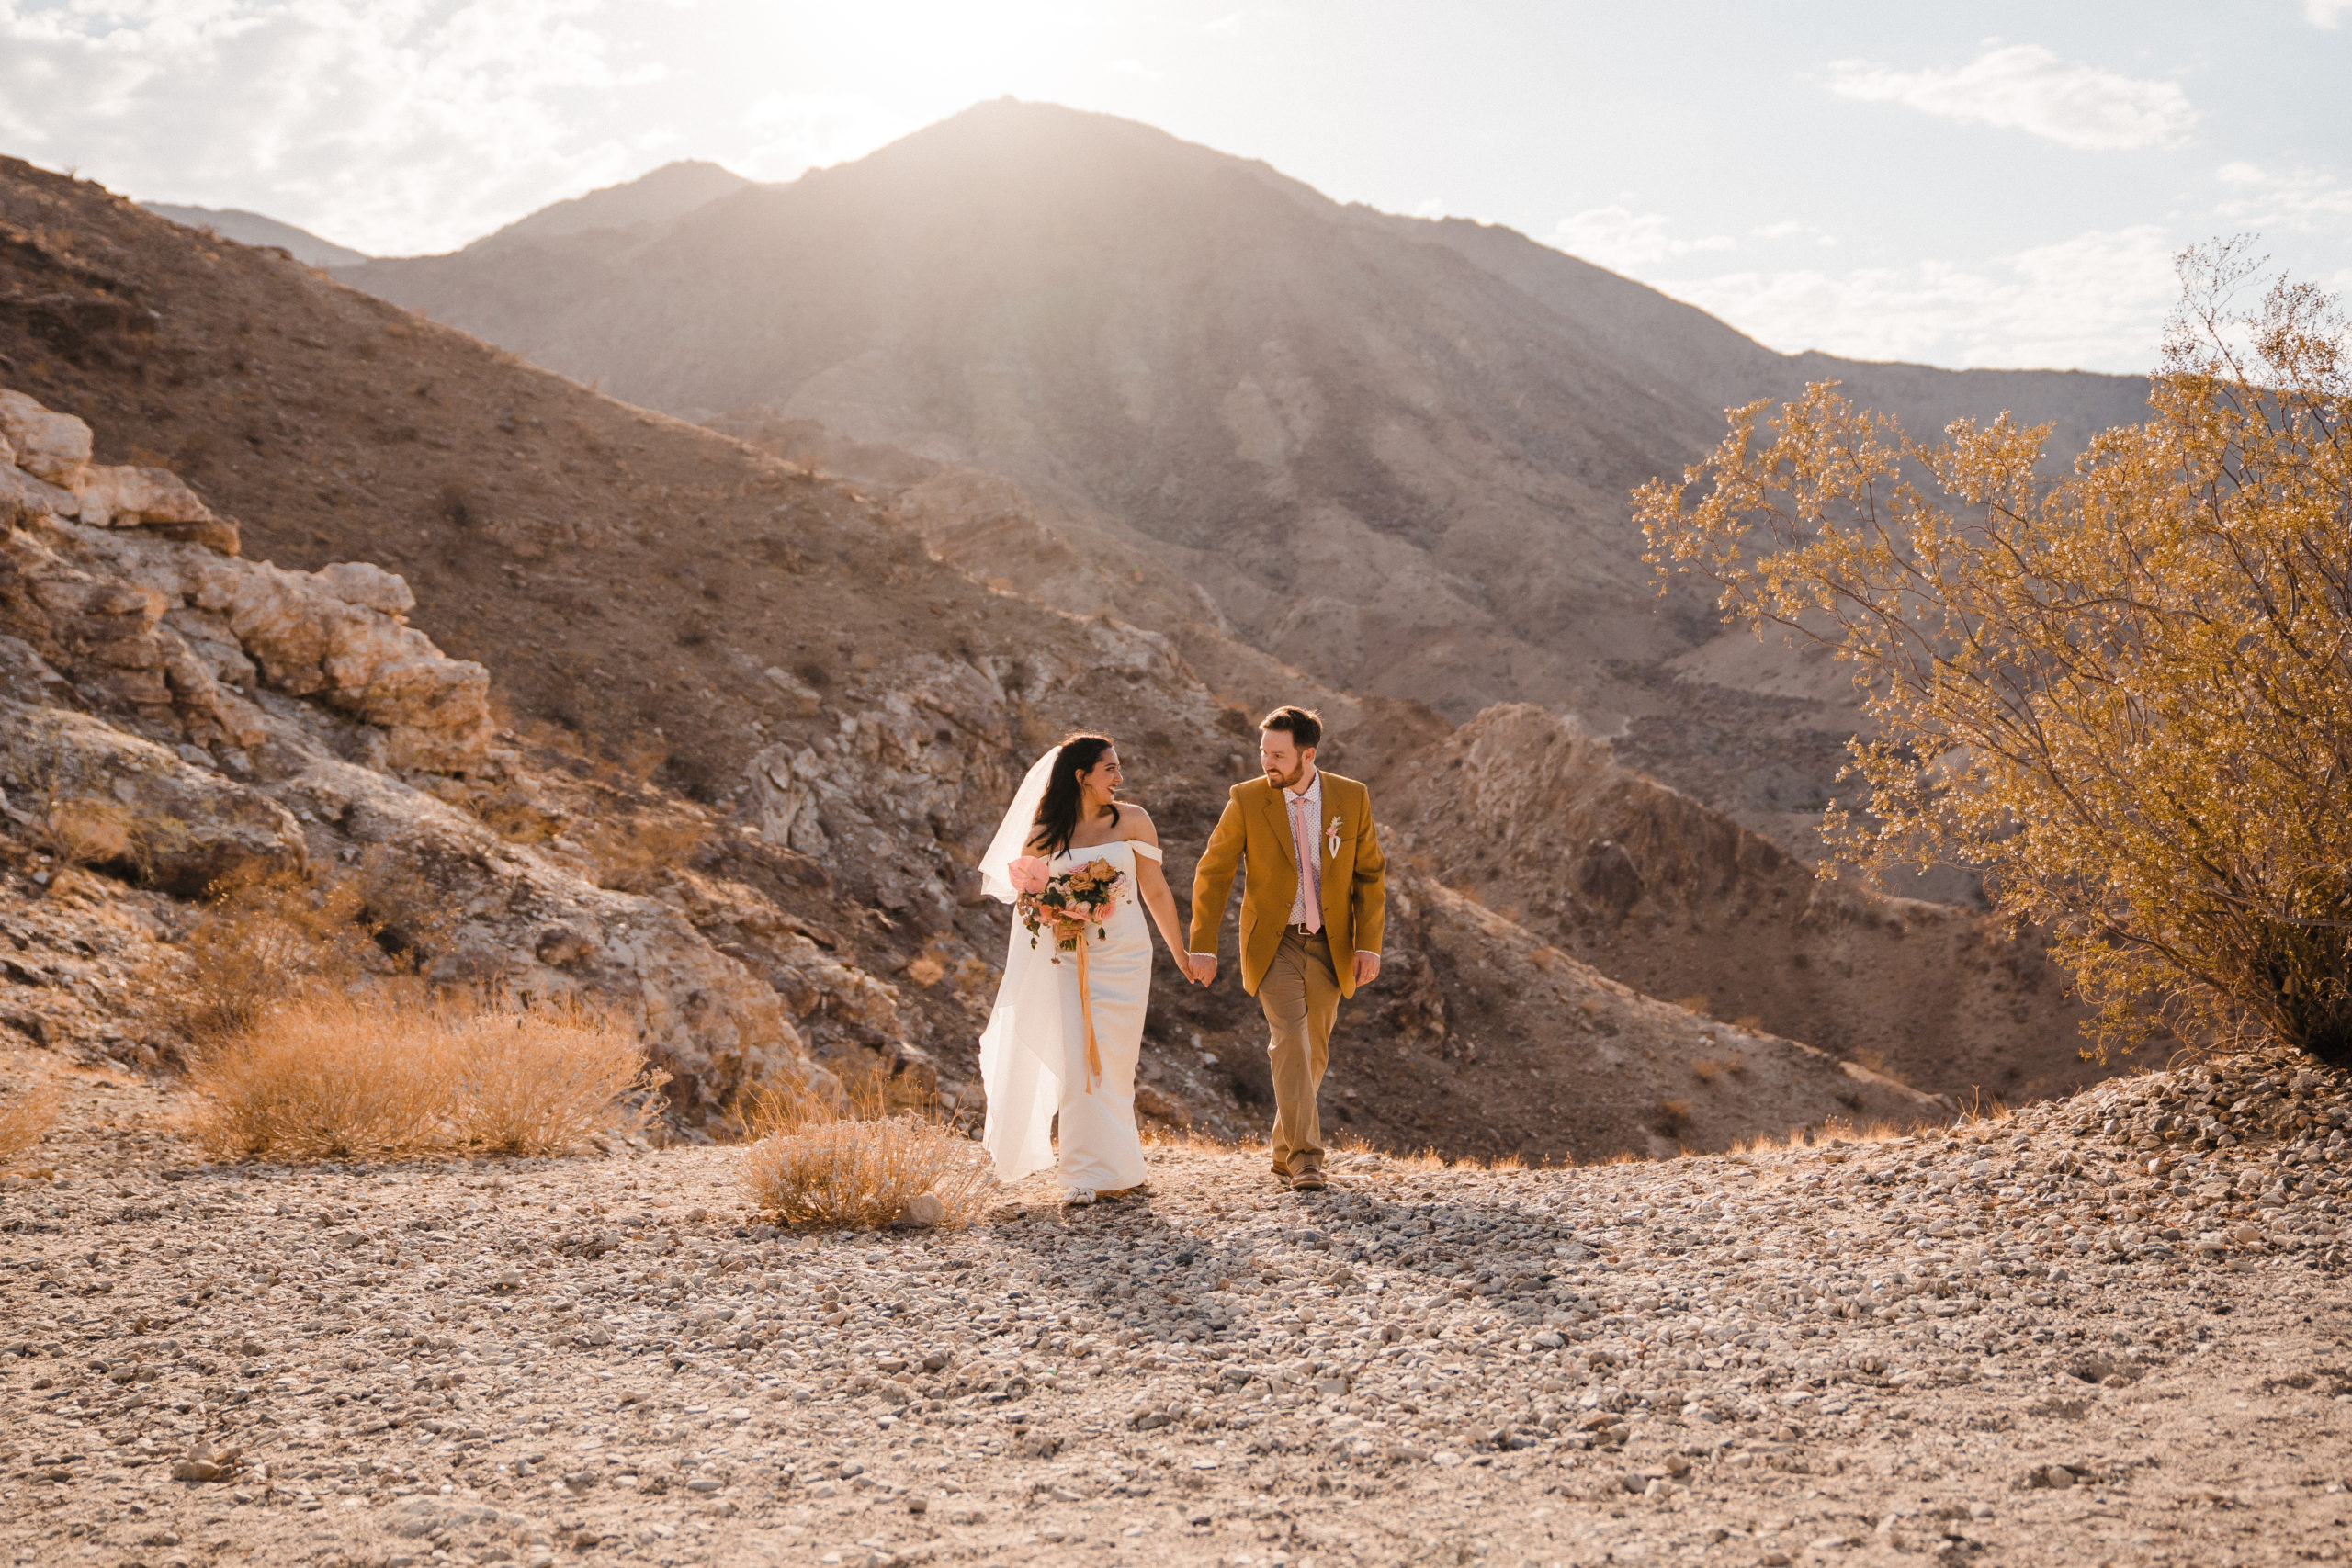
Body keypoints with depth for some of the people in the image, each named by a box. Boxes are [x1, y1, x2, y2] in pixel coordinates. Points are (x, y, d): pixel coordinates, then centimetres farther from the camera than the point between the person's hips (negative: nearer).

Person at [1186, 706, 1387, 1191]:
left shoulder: (1352, 797, -4)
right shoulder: (1247, 799, -8)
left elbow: (1371, 874, 2)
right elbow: (1212, 873, -5)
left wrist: (1369, 945, -6)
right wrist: (1203, 946, -11)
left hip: (1328, 946, 3)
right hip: (1274, 945, -2)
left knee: (1313, 1051, 10)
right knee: (1290, 1042, -18)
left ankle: (1286, 1151, 28)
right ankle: (1306, 1158, -16)